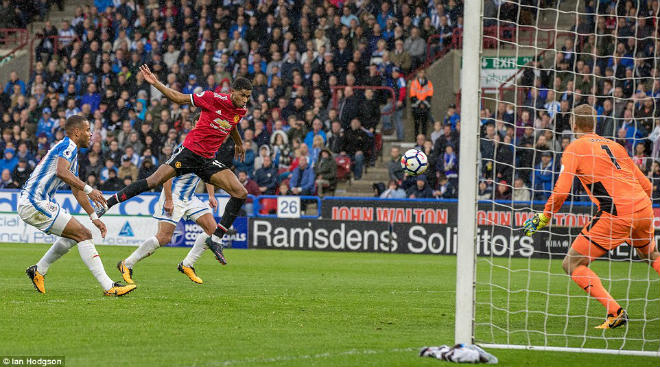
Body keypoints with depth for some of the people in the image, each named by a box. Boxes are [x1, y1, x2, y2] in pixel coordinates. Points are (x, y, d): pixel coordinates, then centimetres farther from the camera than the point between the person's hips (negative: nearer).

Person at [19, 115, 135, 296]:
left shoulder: (73, 153, 22)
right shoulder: (68, 146, -9)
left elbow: (76, 190, 28)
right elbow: (61, 172, -29)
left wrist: (94, 217, 23)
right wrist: (89, 190, -32)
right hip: (34, 202, -10)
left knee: (74, 234, 22)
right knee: (83, 234, -13)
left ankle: (38, 271, 25)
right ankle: (108, 287, -17)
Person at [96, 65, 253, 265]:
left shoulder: (241, 111, 6)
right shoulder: (214, 98, -12)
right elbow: (179, 98, -6)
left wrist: (238, 142, 48)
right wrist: (156, 83, -14)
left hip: (208, 160, 6)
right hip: (189, 151, -6)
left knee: (241, 193, -7)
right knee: (153, 181, -19)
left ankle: (216, 239, -3)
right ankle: (108, 202, -7)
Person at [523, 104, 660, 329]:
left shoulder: (575, 148, 3)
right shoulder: (614, 146, 20)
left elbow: (561, 192, -8)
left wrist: (543, 218, 6)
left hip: (616, 215, -7)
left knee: (572, 265, 0)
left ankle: (615, 313, -12)